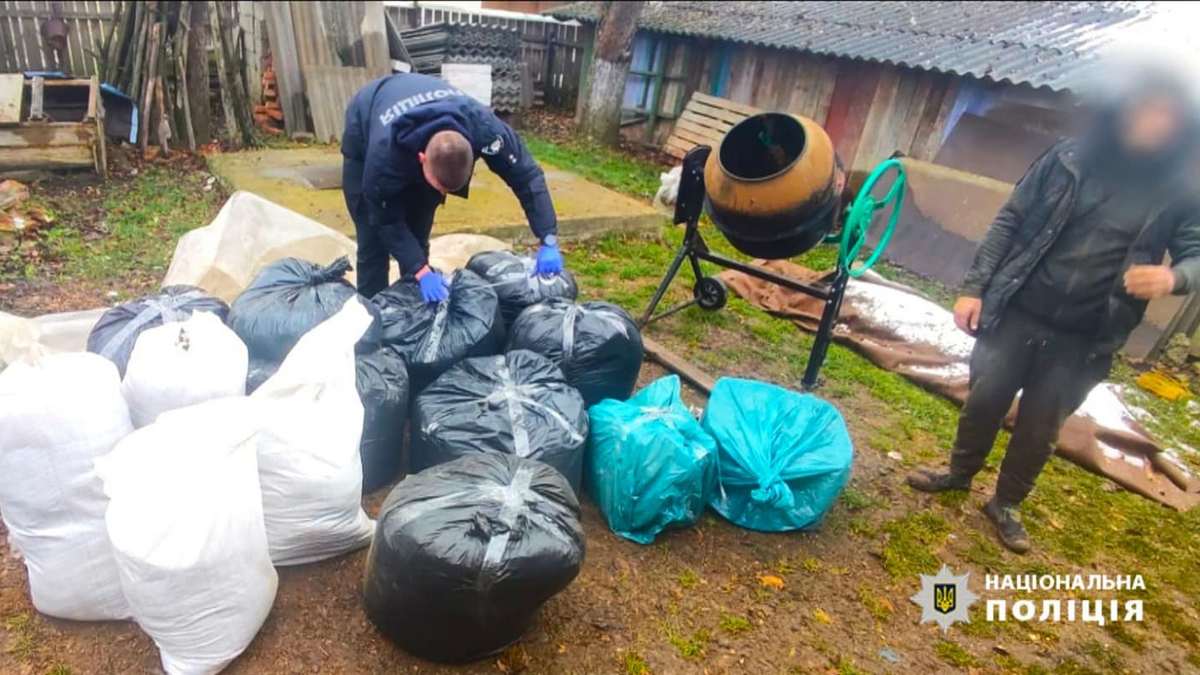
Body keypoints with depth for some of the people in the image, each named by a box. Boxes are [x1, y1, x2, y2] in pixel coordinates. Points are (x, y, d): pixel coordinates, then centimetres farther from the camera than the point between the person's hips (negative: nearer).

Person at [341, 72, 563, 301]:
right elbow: (385, 219, -31)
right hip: (365, 142, -3)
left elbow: (527, 175, -33)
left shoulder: (483, 126, -41)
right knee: (373, 244, -8)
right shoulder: (384, 150, -45)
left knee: (418, 237, 3)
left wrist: (548, 240, -39)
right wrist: (422, 271, -38)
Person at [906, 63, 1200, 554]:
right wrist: (974, 288, -5)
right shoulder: (1070, 159, -2)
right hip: (1016, 313, 0)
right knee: (985, 398, 11)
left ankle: (1006, 504, 33)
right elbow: (1009, 223, 0)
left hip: (1082, 340, 0)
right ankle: (959, 473, 36)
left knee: (1040, 428, 11)